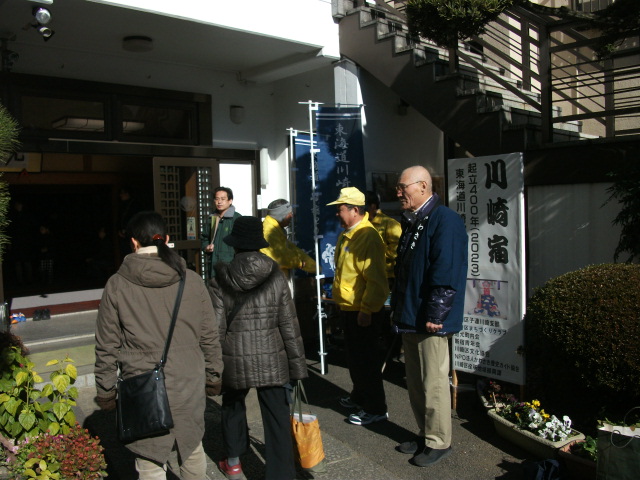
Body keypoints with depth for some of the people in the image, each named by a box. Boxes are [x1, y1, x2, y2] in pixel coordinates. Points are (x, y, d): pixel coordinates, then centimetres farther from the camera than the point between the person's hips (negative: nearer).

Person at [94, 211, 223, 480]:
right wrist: (213, 377, 14)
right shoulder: (191, 281, -2)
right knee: (192, 448, 21)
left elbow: (107, 347, -3)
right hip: (189, 387, 2)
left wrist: (105, 392, 8)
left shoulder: (117, 285, -7)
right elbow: (210, 337, 3)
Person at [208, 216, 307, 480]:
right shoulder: (276, 277, -5)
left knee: (233, 407, 25)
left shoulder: (220, 282, -7)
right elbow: (289, 326, -4)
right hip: (271, 360, 0)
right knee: (277, 420, 6)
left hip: (235, 360, 1)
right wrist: (297, 364, 3)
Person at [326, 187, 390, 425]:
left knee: (366, 359, -1)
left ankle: (375, 408, 12)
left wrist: (366, 310, -24)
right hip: (348, 308, 10)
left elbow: (375, 279, -25)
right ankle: (359, 396, 38)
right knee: (354, 356, 21)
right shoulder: (346, 235, 11)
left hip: (363, 311, -10)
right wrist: (339, 300, 23)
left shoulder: (368, 236, -21)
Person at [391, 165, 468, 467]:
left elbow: (447, 273, -22)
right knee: (415, 382, 17)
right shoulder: (411, 222, 14)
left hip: (429, 321, -9)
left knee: (433, 383, 2)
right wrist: (398, 307, 18)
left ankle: (438, 442, 18)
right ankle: (425, 434, 32)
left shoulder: (444, 220, -16)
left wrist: (434, 316, -22)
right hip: (409, 318, 9)